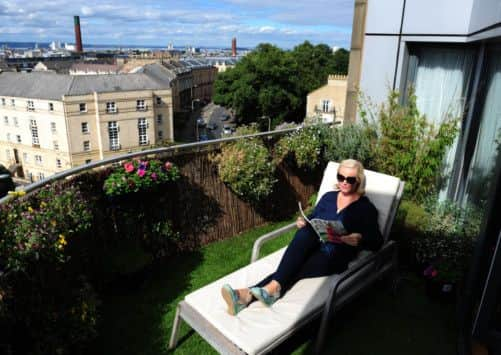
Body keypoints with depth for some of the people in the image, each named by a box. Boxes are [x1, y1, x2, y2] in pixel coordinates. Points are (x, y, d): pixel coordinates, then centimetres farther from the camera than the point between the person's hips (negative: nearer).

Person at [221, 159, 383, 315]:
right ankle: (274, 287, -44)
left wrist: (359, 239, -21)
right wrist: (303, 223, -3)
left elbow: (377, 242, 0)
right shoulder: (328, 197, 16)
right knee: (305, 232, -34)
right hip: (313, 245, 3)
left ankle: (249, 294, -40)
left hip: (335, 257, -3)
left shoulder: (366, 208, 4)